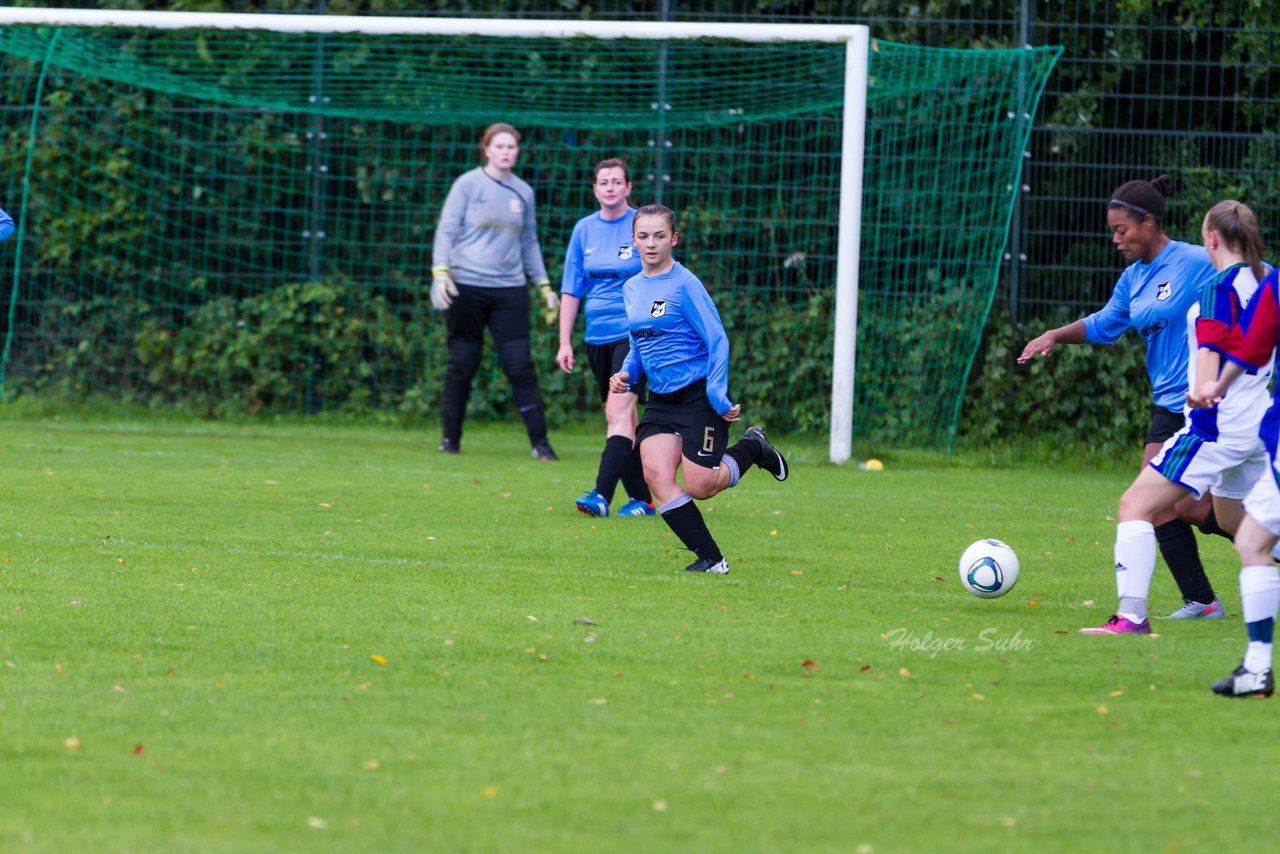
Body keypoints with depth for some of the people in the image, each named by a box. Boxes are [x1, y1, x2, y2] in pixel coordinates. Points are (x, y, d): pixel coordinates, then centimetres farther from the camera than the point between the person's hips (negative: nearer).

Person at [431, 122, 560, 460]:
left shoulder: (523, 192, 11)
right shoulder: (468, 184, -1)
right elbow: (446, 230, -2)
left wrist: (544, 285, 17)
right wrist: (440, 273, -14)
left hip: (509, 290, 3)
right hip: (467, 287, -3)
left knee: (521, 366, -5)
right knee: (462, 366, 2)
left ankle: (540, 442, -3)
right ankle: (450, 440, 14)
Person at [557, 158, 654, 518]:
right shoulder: (584, 229, 8)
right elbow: (571, 289, 12)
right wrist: (565, 342, 7)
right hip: (598, 336, 5)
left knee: (618, 411, -18)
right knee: (622, 419, 9)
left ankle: (602, 495, -26)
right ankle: (642, 498, 17)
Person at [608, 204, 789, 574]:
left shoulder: (685, 284, -13)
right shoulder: (632, 289, 8)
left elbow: (718, 341, -13)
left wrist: (718, 395, -19)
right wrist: (626, 374, 1)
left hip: (699, 394, -6)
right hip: (661, 401, 6)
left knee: (697, 486, -7)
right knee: (656, 471, -14)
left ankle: (753, 448, 24)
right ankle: (710, 560, -6)